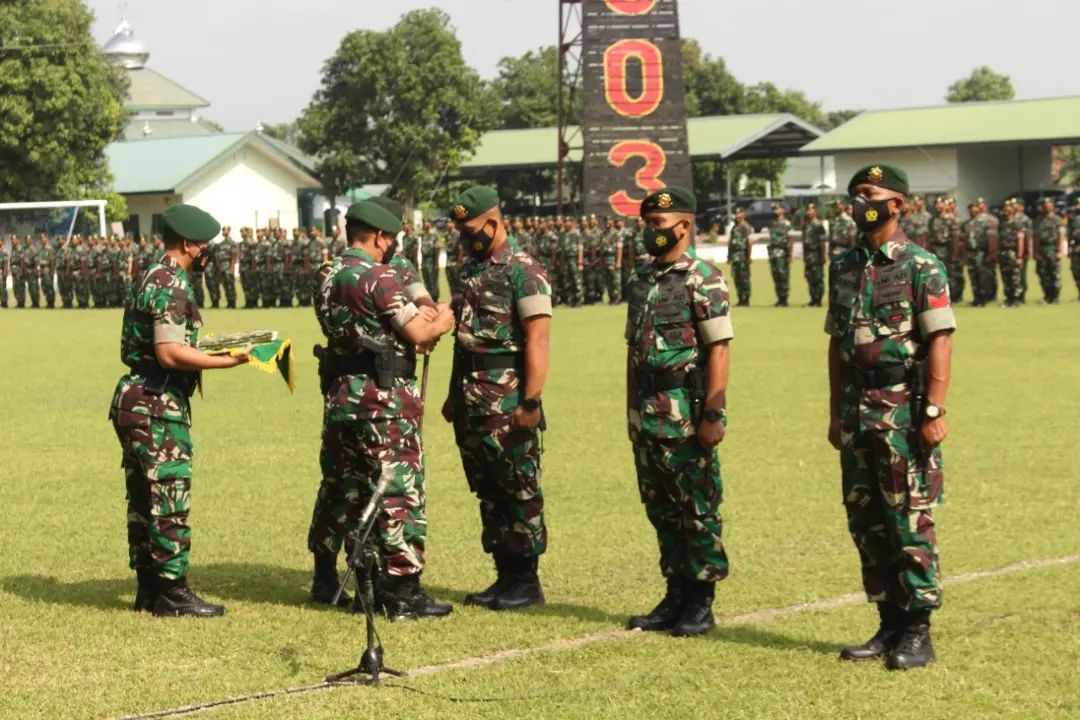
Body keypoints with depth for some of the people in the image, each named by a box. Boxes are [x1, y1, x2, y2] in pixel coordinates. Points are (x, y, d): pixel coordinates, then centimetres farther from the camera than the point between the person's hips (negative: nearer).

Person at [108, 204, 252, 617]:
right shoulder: (172, 285, -16)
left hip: (136, 400, 10)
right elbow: (169, 353, -23)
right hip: (159, 406, -10)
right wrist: (226, 361, -22)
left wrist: (210, 350, 19)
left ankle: (148, 587, 19)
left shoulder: (151, 279, 16)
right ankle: (171, 592, -2)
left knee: (143, 498, 13)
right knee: (170, 498, -6)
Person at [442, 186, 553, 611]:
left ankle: (527, 581, 5)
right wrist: (454, 394, 19)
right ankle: (505, 576, 19)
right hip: (471, 397, 9)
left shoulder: (523, 271, -11)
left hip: (507, 398, -8)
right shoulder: (470, 270, 15)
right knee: (488, 492, 12)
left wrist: (531, 402, -22)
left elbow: (537, 340, -17)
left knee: (520, 491, -2)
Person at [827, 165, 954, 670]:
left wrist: (934, 412, -18)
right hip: (858, 410, 7)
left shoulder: (921, 267, -7)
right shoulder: (845, 267, 12)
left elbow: (940, 342, -12)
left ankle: (917, 632, 1)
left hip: (904, 408, -7)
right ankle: (889, 626, 18)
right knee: (865, 521, 9)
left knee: (911, 521, -4)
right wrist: (836, 413, 14)